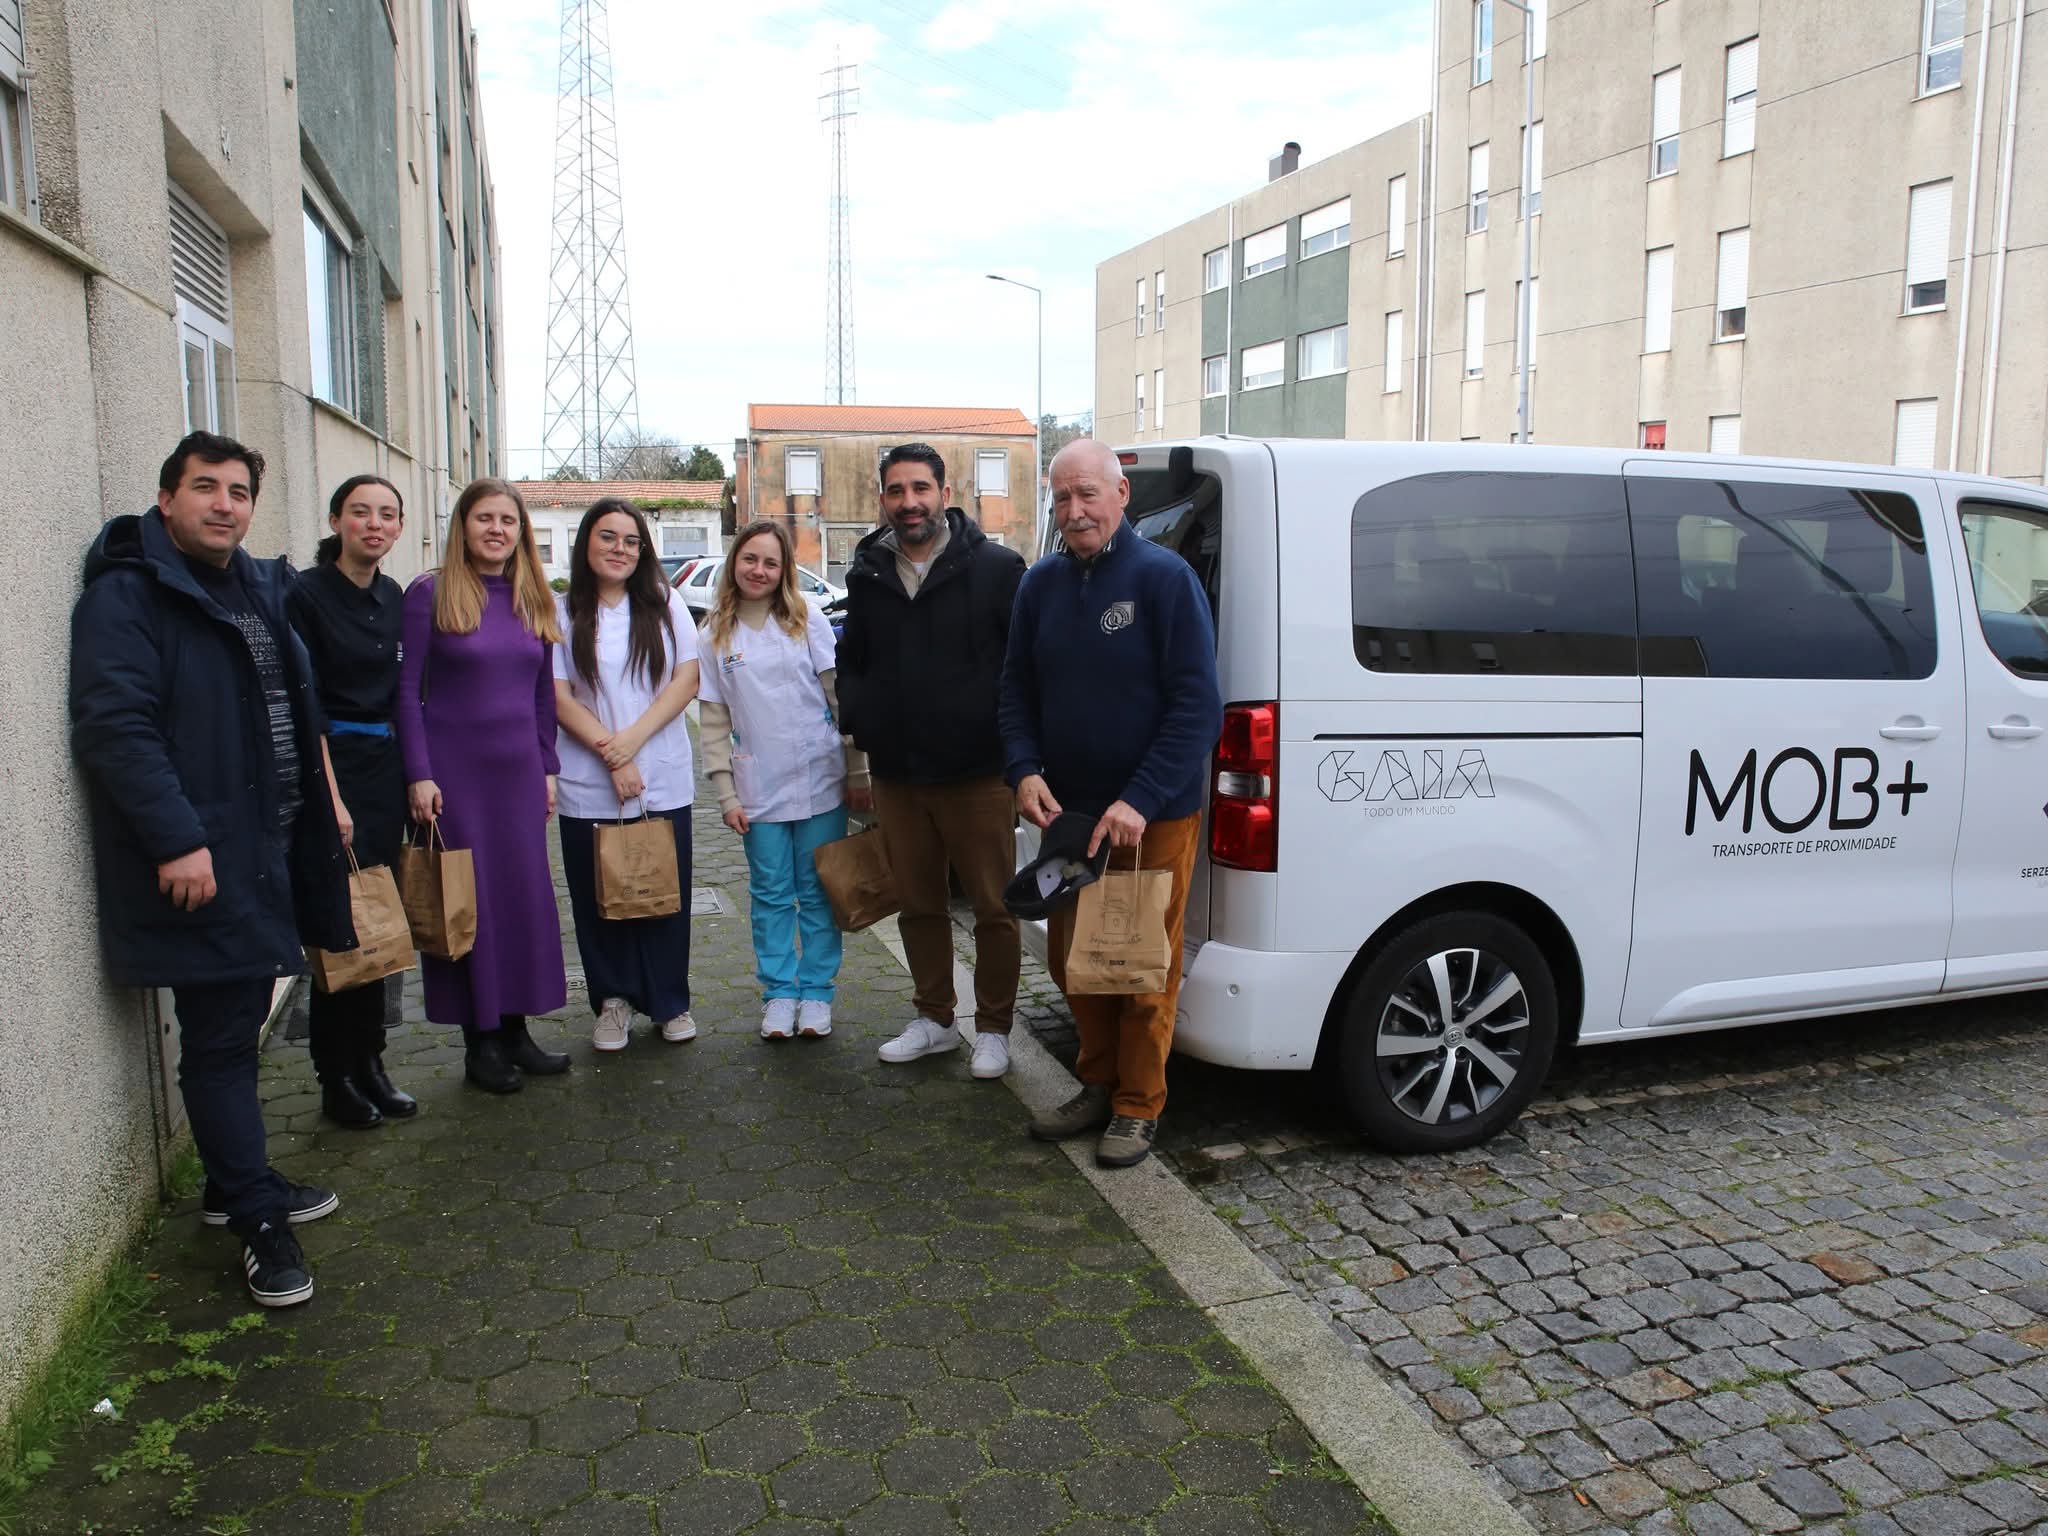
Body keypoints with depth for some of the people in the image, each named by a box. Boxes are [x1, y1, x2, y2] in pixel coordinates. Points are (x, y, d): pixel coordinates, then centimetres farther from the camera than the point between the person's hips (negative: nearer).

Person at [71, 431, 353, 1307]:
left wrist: (321, 805, 19)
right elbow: (114, 727, -21)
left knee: (237, 1028, 18)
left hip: (262, 848, 9)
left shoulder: (256, 590, 15)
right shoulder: (126, 597, -11)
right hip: (198, 860, -9)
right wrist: (176, 839, -25)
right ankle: (256, 1218, 10)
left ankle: (235, 1186, 32)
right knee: (220, 1041, 0)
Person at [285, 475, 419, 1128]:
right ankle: (336, 1079, 12)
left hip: (385, 768, 6)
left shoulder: (393, 598, 10)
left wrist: (412, 773, 11)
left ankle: (369, 1066, 22)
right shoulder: (307, 595, -9)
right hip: (332, 765, -6)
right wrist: (330, 797, -16)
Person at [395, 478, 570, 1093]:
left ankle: (516, 1030, 20)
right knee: (468, 900, 2)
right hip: (455, 771, -4)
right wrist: (419, 775, -12)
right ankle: (479, 1041, 13)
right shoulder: (430, 594, -5)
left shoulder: (533, 599, 9)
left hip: (519, 771, 5)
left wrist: (547, 768, 10)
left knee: (527, 895, 7)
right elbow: (408, 690, -6)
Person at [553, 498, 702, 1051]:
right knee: (600, 898, 5)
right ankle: (613, 1001, 21)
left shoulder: (665, 604, 5)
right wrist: (610, 754, -13)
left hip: (664, 782, 1)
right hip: (589, 788, -1)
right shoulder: (563, 613, 1)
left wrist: (634, 738, -12)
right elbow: (559, 698, -3)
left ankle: (670, 1003, 19)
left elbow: (687, 679, -1)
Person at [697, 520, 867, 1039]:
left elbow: (839, 696, 2)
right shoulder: (716, 635, 5)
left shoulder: (808, 621, 2)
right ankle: (779, 992, 18)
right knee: (771, 895, 7)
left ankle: (816, 991, 17)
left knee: (818, 893, 5)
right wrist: (726, 794, -2)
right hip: (758, 789, 1)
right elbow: (713, 721, 4)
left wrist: (857, 772, -1)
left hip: (820, 781, -1)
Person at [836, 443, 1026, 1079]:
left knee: (993, 908, 4)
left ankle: (994, 1028, 20)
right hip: (895, 776, 5)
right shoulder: (868, 574, 9)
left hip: (978, 774, -4)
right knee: (918, 905, 15)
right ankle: (934, 1019, 31)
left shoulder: (994, 567, -6)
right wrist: (856, 725, 11)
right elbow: (851, 662, 23)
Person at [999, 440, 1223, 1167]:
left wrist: (1141, 801, -21)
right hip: (1066, 810, 6)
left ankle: (1139, 1107, 23)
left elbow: (1198, 705, -15)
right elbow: (1017, 690, 11)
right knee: (1071, 955, 16)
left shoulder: (1164, 576, -12)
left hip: (1153, 817, -5)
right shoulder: (1041, 583, 5)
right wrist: (1025, 769, -7)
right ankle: (1099, 1085, 35)